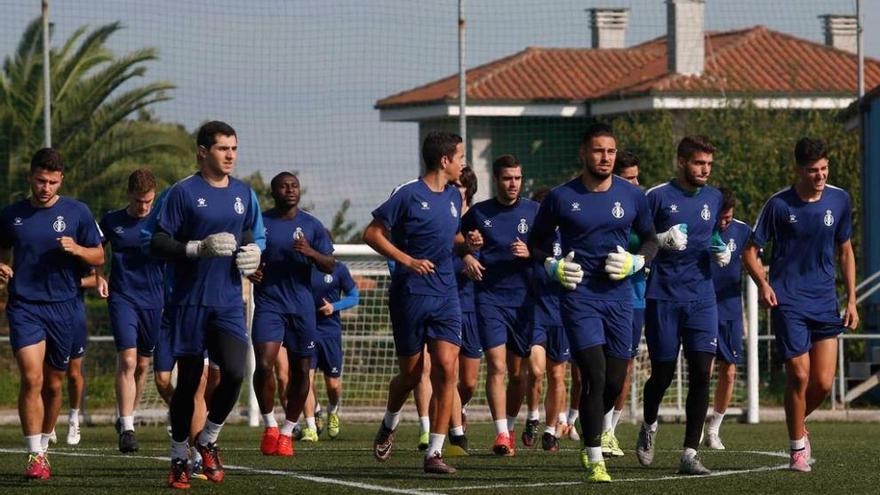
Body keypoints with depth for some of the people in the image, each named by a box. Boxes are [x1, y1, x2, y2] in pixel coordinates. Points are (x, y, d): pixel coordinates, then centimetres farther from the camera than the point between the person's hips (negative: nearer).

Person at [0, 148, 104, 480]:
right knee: (31, 378, -16)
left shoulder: (76, 212, 3)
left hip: (64, 306, 1)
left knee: (53, 384, 9)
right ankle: (35, 456, -15)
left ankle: (43, 445, 28)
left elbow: (98, 257, 6)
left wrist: (76, 249, -14)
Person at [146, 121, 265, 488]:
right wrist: (199, 248, -19)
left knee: (234, 372, -15)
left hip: (229, 303, 3)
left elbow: (254, 237, 26)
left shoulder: (244, 194, 11)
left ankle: (208, 440, 10)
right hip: (190, 302, -3)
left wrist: (252, 252, 4)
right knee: (188, 379, 3)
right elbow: (157, 243, -7)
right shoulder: (183, 192, -5)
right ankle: (178, 459, 19)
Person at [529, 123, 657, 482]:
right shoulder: (561, 198, -1)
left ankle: (590, 441, 30)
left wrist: (636, 262, -5)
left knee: (614, 382, 4)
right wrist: (552, 266, -8)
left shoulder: (632, 196, 5)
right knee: (595, 376, -14)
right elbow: (537, 241, 11)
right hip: (579, 295, -3)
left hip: (619, 296, 3)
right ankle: (594, 459, -8)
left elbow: (651, 240, 15)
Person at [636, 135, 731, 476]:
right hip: (663, 297, -3)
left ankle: (690, 454, -6)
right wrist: (662, 240, -20)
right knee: (663, 373, 4)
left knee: (701, 372, -9)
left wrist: (721, 252, 4)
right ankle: (649, 426, 36)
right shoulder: (657, 196, -4)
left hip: (701, 297, 3)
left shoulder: (713, 198, 10)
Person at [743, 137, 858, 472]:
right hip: (788, 302, -3)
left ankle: (798, 425, 29)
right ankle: (797, 448, 7)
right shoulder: (778, 205, -7)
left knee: (823, 382, -1)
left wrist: (851, 300, 9)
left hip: (825, 302, 3)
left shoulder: (839, 200, 3)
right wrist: (763, 285, -18)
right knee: (799, 375, -10)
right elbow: (751, 251, 0)